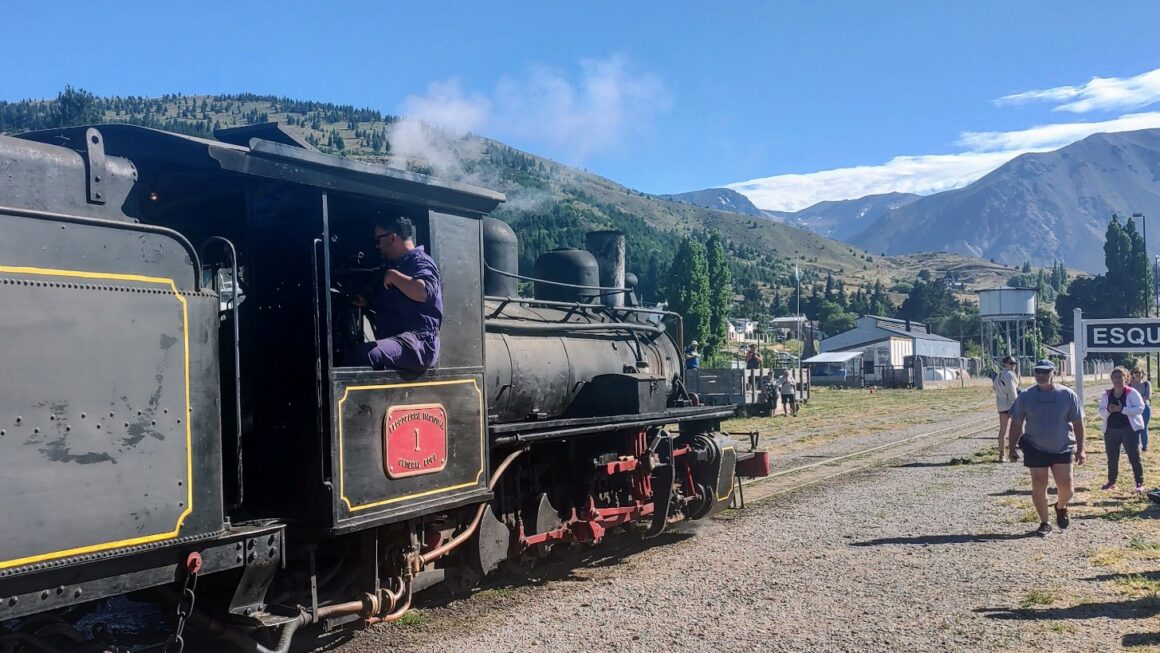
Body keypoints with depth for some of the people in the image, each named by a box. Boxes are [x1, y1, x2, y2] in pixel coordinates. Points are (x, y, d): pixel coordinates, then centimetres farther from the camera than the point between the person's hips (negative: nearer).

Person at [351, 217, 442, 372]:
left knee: (364, 354, -32)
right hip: (393, 341, 10)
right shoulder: (393, 265, 27)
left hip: (419, 343, -9)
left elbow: (423, 291, -26)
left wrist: (393, 276, -13)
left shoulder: (420, 261, -3)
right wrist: (366, 302, 21)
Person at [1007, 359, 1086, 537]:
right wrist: (1012, 447, 0)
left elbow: (1078, 423, 0)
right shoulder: (1026, 396, -3)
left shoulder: (1068, 395, -4)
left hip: (1063, 449, 0)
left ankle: (1061, 507, 31)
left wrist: (1080, 449, -3)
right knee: (1038, 486, 0)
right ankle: (1044, 524, 14)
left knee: (1066, 486, -3)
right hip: (1035, 449, 0)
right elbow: (1016, 423, 2)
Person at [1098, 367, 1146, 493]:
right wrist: (1108, 410, -17)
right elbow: (1101, 412, 5)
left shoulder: (1132, 393, -6)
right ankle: (1111, 481, 25)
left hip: (1130, 429, -4)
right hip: (1111, 430, 4)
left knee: (1134, 457, -2)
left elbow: (1140, 408, -15)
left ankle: (1140, 483, 3)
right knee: (1112, 458, 12)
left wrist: (1122, 409, -24)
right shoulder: (1106, 394, 7)